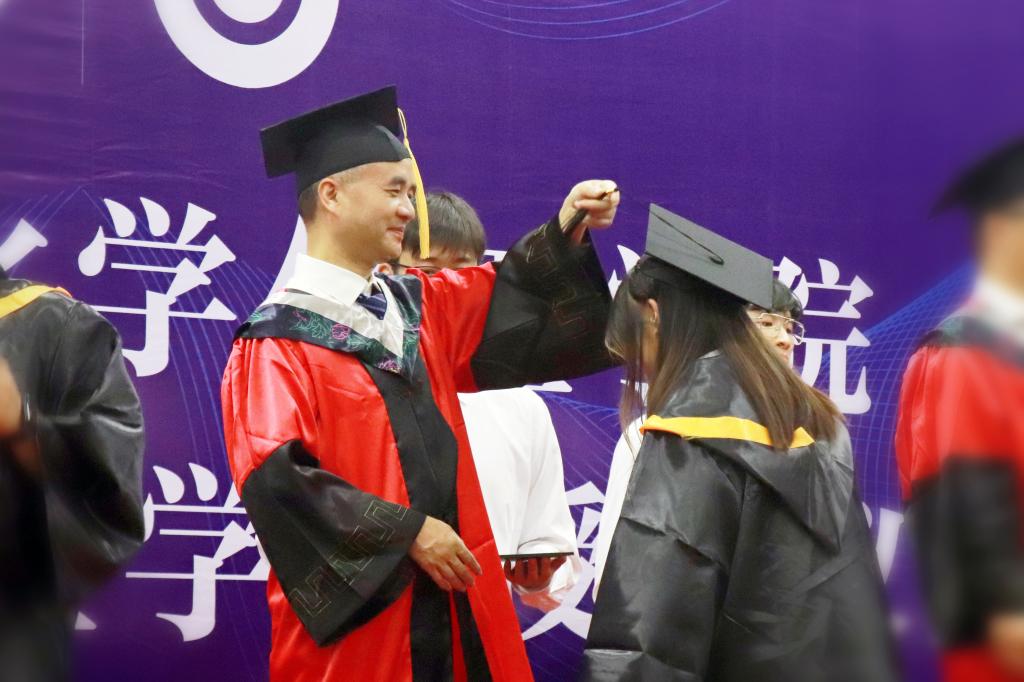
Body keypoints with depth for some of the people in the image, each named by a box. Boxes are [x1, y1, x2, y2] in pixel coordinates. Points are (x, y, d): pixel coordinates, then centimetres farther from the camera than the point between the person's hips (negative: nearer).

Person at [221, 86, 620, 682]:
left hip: (451, 608, 7)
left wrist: (563, 234, 2)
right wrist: (406, 532, -17)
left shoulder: (419, 305, 11)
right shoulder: (277, 341, -10)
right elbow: (276, 477, -18)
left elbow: (515, 300, 22)